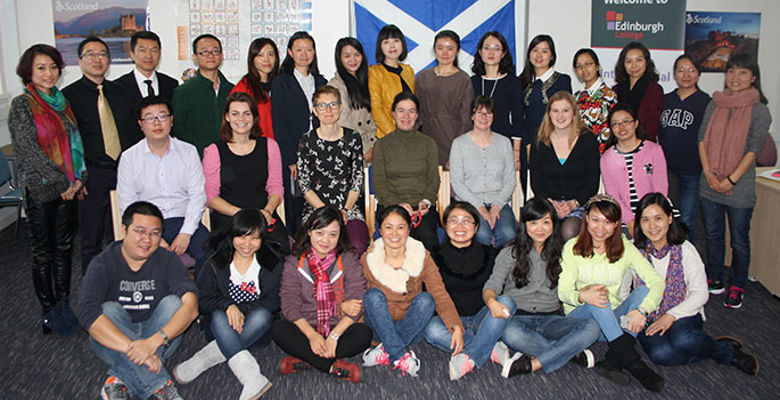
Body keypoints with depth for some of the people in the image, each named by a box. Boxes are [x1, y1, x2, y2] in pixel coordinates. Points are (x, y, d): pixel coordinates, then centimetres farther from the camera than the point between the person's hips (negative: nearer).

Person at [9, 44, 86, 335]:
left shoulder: (62, 101, 10)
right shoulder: (22, 105, -7)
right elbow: (29, 150, -13)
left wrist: (79, 179, -1)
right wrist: (61, 182, -13)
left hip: (69, 188, 5)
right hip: (41, 189, -5)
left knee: (64, 248, 11)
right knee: (43, 253, 6)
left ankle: (64, 307, 22)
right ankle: (49, 311, 17)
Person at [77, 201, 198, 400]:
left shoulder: (167, 260, -8)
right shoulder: (103, 264, -12)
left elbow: (191, 306, -23)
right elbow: (88, 314, -28)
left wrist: (154, 341, -39)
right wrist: (132, 347, -41)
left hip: (160, 342, 1)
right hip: (114, 344, -1)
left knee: (173, 302, -21)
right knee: (109, 310, -27)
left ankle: (122, 379, -28)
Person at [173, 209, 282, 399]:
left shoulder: (272, 264, 0)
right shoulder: (216, 264, 1)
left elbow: (272, 302, -6)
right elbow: (202, 300, -3)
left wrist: (241, 310, -20)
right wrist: (228, 306, -23)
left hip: (254, 326, 0)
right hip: (224, 326, 0)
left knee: (262, 316, -33)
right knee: (219, 316, -33)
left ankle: (203, 359, -30)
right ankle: (253, 380, -47)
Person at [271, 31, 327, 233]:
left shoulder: (321, 83, 17)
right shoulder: (281, 83, 3)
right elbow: (278, 124, -3)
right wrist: (291, 160, -11)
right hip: (292, 158, -3)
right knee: (295, 207, -3)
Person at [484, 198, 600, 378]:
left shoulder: (560, 253, 13)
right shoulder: (510, 254, 5)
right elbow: (492, 285, -5)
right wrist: (491, 301, -28)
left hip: (550, 319, 2)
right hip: (519, 317, -2)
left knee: (592, 326, -26)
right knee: (510, 333, -38)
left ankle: (531, 364, -29)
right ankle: (573, 353, -24)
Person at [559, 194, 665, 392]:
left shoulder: (624, 248, 2)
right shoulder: (572, 248, -2)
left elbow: (657, 282, -11)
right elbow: (563, 292, -9)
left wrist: (642, 310, -31)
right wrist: (582, 296, -34)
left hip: (615, 321, 2)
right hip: (580, 317, -2)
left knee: (643, 290, -24)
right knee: (598, 301, -33)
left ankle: (613, 361, -35)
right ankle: (634, 364, -39)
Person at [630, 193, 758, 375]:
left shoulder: (685, 250, -6)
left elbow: (700, 293, -4)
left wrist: (671, 315, -15)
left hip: (683, 314, -1)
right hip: (648, 317, 1)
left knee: (683, 340, -36)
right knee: (659, 354, -31)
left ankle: (725, 349, -5)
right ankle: (727, 351, -12)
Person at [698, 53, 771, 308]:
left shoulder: (759, 111, -5)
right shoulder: (714, 104, 7)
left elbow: (753, 150, -10)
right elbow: (702, 139, 5)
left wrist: (731, 180, -15)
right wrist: (708, 173, -6)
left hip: (739, 188, -4)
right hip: (709, 185, 4)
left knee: (739, 241, 6)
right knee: (713, 235, 15)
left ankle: (737, 287, 20)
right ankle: (714, 280, 30)